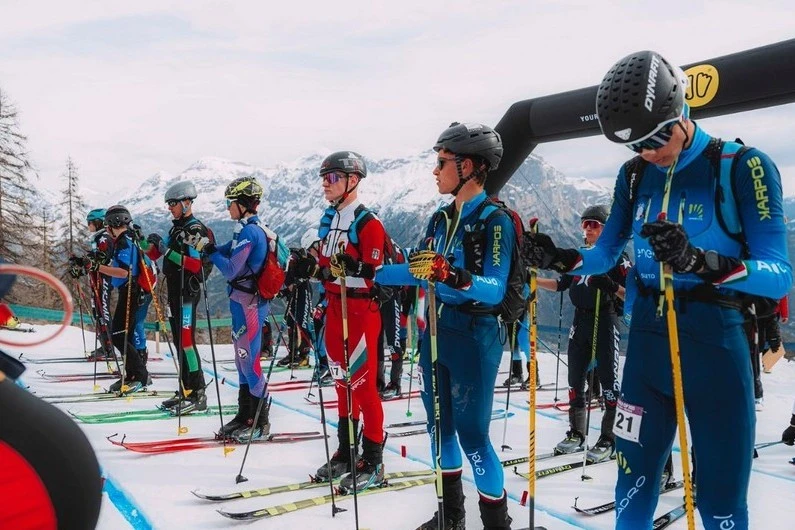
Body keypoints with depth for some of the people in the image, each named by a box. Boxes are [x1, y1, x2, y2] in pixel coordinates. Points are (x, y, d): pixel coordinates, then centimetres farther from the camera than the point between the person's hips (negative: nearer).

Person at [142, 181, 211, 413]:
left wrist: (168, 251, -23)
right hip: (174, 291, 9)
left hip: (188, 291, -9)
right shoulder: (176, 229, 18)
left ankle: (198, 394, -9)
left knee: (186, 341, -12)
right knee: (179, 342, 11)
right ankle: (185, 390, 18)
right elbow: (154, 254, 20)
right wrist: (142, 240, 2)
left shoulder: (196, 229, -11)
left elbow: (197, 264, -21)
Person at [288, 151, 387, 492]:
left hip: (361, 311, -8)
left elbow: (375, 275, -18)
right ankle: (345, 451, 26)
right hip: (334, 308, 8)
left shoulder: (367, 223, -12)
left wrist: (347, 269, -29)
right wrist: (311, 268, 3)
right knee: (342, 382, 14)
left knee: (362, 384, -3)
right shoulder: (328, 219, 13)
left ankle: (372, 463, 9)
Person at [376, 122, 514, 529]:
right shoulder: (442, 218, 9)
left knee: (472, 435, -1)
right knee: (439, 425, 15)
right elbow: (416, 270, 12)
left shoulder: (496, 220, -13)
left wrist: (455, 277, -39)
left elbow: (495, 290, -22)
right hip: (435, 332, 8)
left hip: (475, 338, -7)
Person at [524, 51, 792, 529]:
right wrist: (560, 260, -6)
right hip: (646, 341, 4)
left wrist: (699, 260, -33)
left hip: (714, 343, -4)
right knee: (634, 478, 13)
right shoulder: (635, 175, 6)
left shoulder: (744, 166, -8)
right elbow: (605, 254, 14)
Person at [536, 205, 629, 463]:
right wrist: (533, 279, 7)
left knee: (608, 380, -2)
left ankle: (608, 440, 7)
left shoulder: (616, 256, -6)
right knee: (575, 380, 10)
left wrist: (611, 286, -29)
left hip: (605, 322, -6)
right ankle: (576, 434, 21)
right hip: (581, 321, 6)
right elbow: (561, 284, 17)